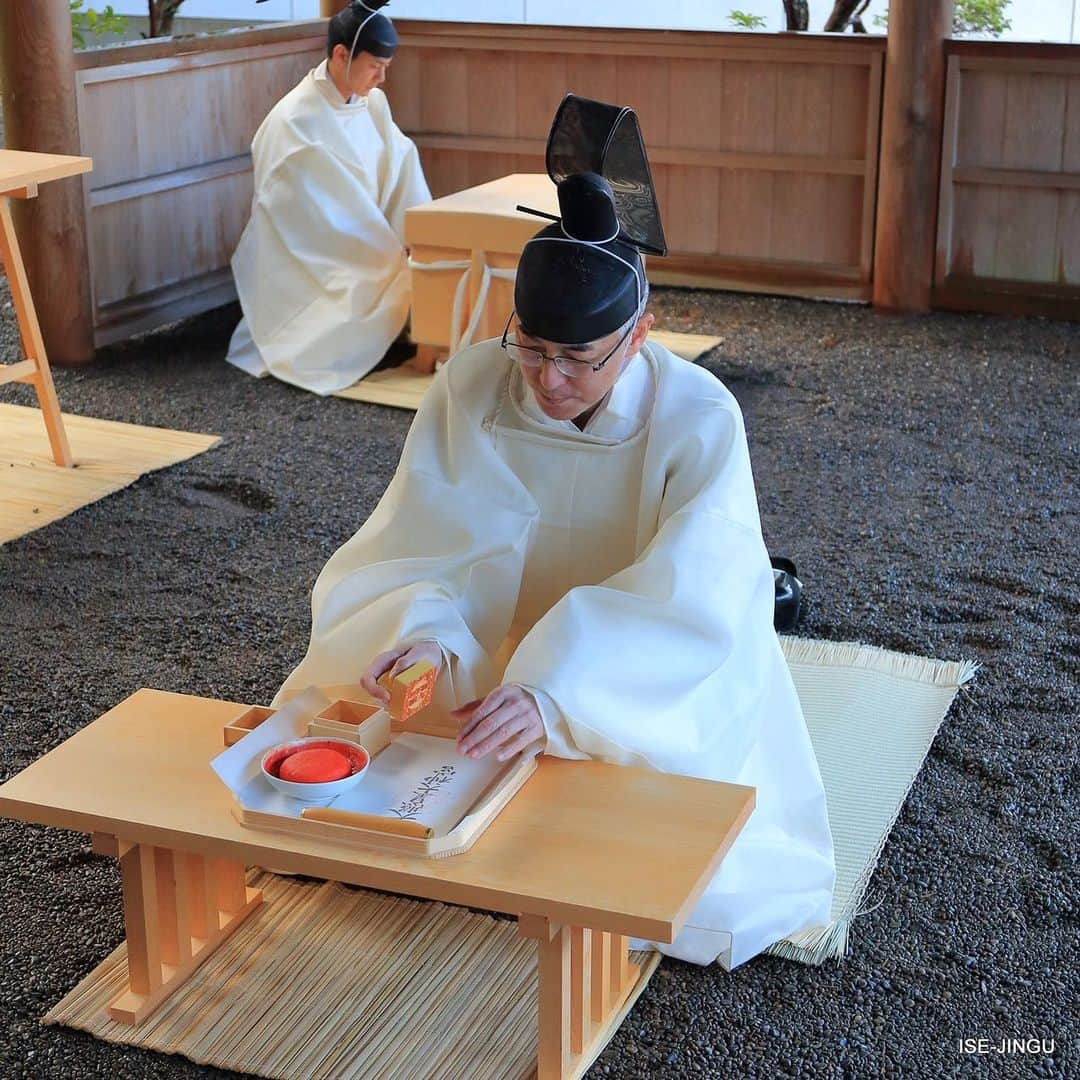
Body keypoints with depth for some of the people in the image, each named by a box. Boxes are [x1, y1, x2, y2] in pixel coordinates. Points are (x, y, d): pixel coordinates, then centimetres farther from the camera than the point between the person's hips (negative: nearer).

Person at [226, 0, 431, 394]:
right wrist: (393, 260, -21)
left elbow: (402, 179, -2)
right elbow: (332, 212, -23)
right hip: (303, 265, -7)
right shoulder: (296, 121, -23)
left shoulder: (372, 102, 0)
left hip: (357, 250, 7)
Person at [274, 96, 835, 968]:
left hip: (655, 670, -2)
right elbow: (419, 553, -17)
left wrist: (552, 691, -50)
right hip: (493, 647, 3)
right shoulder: (469, 390, -16)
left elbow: (687, 602, -34)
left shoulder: (697, 419, -24)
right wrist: (422, 634, -42)